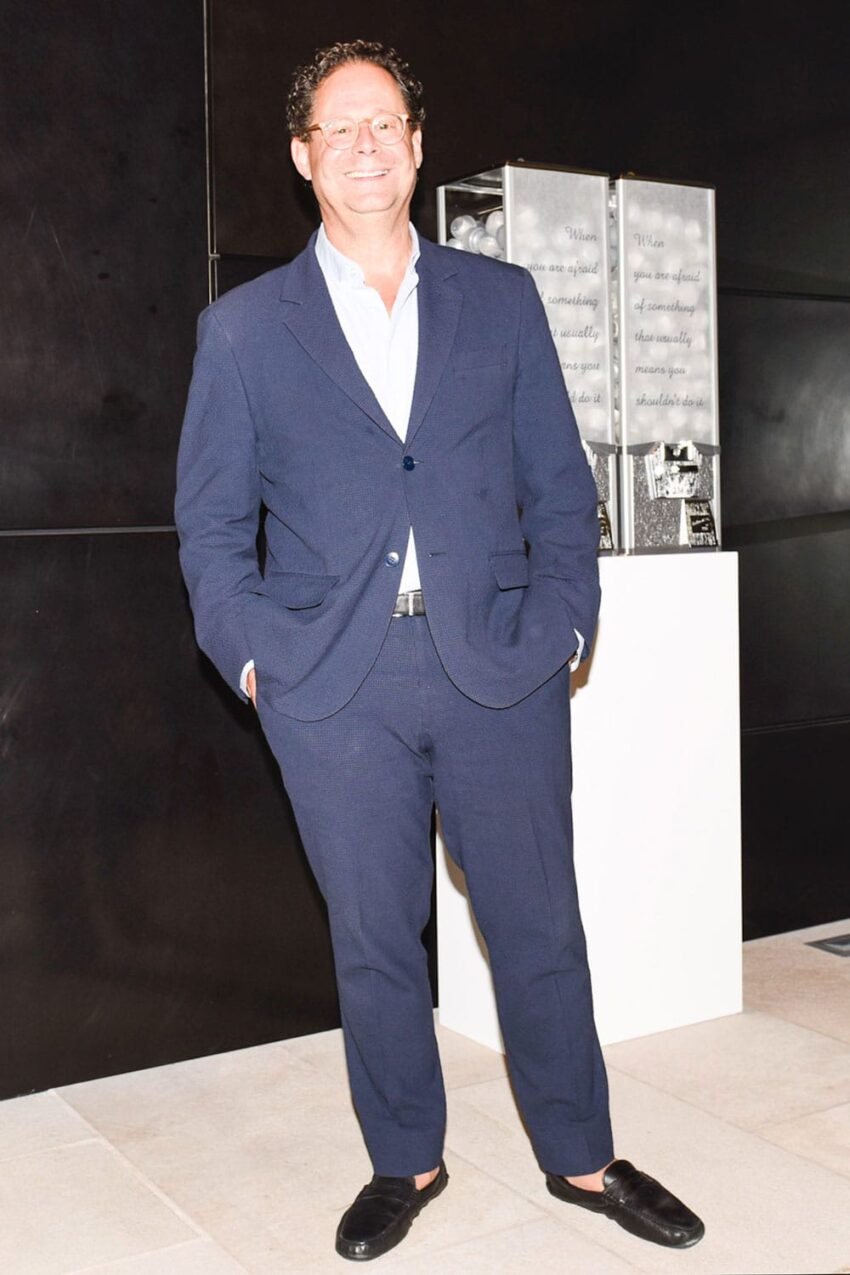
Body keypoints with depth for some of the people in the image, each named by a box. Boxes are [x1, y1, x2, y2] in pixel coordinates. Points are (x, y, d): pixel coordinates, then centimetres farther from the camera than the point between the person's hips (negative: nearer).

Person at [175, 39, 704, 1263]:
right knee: (374, 942, 10)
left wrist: (562, 627, -1)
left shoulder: (502, 300, 10)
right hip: (334, 688, 0)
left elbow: (560, 486, 9)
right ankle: (405, 1163, 31)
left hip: (500, 669, 1)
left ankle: (581, 1158, 29)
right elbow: (211, 520, 7)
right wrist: (252, 654, -3)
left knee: (540, 926, 9)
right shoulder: (243, 327, 7)